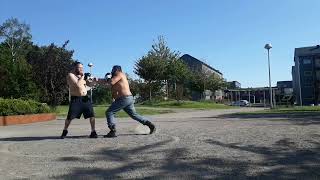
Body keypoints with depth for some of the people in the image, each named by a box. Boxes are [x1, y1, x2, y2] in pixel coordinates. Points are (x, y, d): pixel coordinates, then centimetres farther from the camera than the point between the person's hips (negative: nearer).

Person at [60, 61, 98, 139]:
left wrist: (93, 80, -7)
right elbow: (77, 84, -21)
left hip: (85, 98, 5)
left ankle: (93, 132, 6)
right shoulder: (70, 75, -7)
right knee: (70, 117, -2)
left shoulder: (82, 75, 13)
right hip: (75, 99, -5)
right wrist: (82, 77, -11)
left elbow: (89, 84, 11)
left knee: (91, 115, -3)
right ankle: (65, 131, 22)